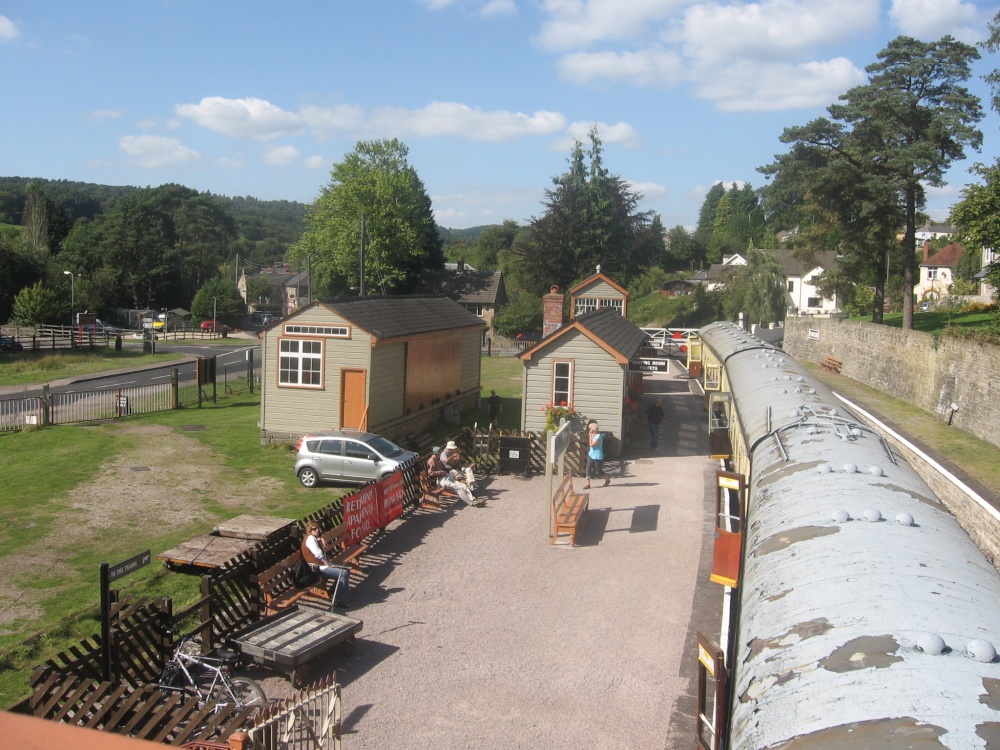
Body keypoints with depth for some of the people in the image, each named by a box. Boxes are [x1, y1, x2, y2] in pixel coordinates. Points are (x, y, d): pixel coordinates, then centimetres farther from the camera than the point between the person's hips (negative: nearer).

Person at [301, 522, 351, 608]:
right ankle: (341, 601, -16)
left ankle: (334, 592, 13)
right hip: (317, 568, -10)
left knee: (347, 570, 7)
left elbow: (324, 552, 17)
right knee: (343, 573, -20)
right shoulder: (310, 538, -14)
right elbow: (319, 554, -22)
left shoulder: (314, 538, 18)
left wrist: (321, 543, -1)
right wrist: (329, 565, -16)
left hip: (321, 565, 10)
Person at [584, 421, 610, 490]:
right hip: (591, 455, 8)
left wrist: (590, 436, -16)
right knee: (588, 469, -2)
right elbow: (589, 443, 12)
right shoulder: (593, 435, 6)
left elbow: (591, 444, -23)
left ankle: (607, 479, 32)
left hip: (597, 457, -8)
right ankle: (588, 484, 0)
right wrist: (589, 436, 2)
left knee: (599, 471, 7)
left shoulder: (599, 436, -20)